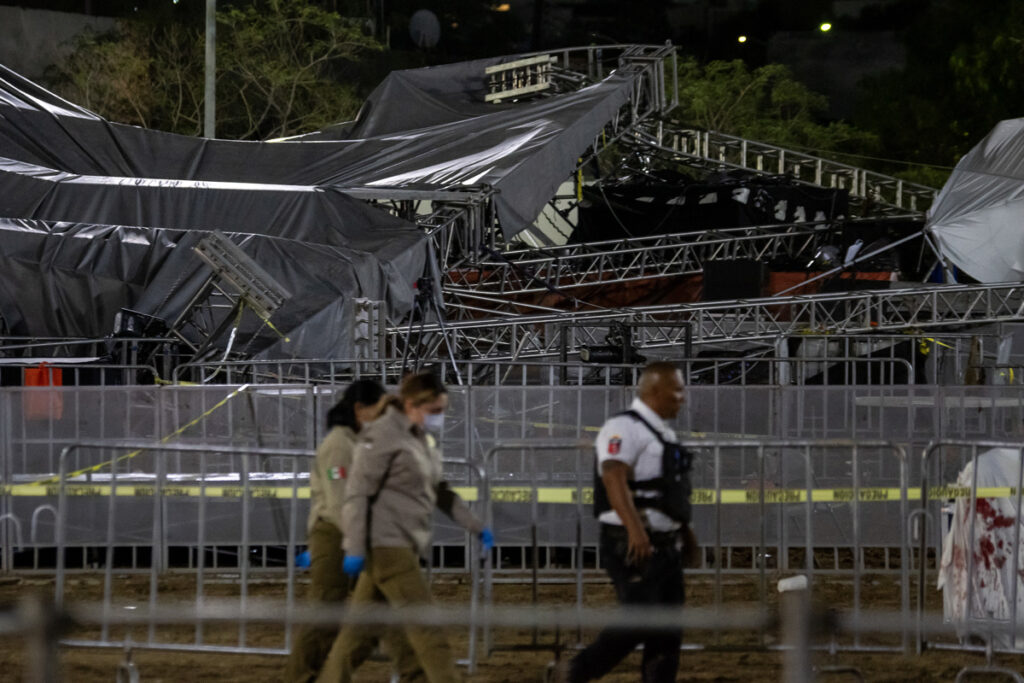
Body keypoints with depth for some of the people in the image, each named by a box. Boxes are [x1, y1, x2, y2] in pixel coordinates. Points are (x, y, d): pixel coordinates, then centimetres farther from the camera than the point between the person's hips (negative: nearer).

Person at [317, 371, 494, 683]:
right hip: (385, 543, -9)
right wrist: (355, 549, -20)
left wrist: (476, 526, 19)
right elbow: (358, 494, -14)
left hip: (401, 547, 9)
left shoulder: (421, 440, 16)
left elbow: (440, 492, 25)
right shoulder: (383, 435, -11)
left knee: (361, 626, 10)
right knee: (425, 626, -10)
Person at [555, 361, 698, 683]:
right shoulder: (625, 428, -13)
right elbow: (614, 479, -28)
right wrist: (635, 528, -39)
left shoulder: (663, 434, 19)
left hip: (665, 546, 10)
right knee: (641, 620, -15)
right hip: (631, 547, -10)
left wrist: (686, 532, 31)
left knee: (668, 630, 6)